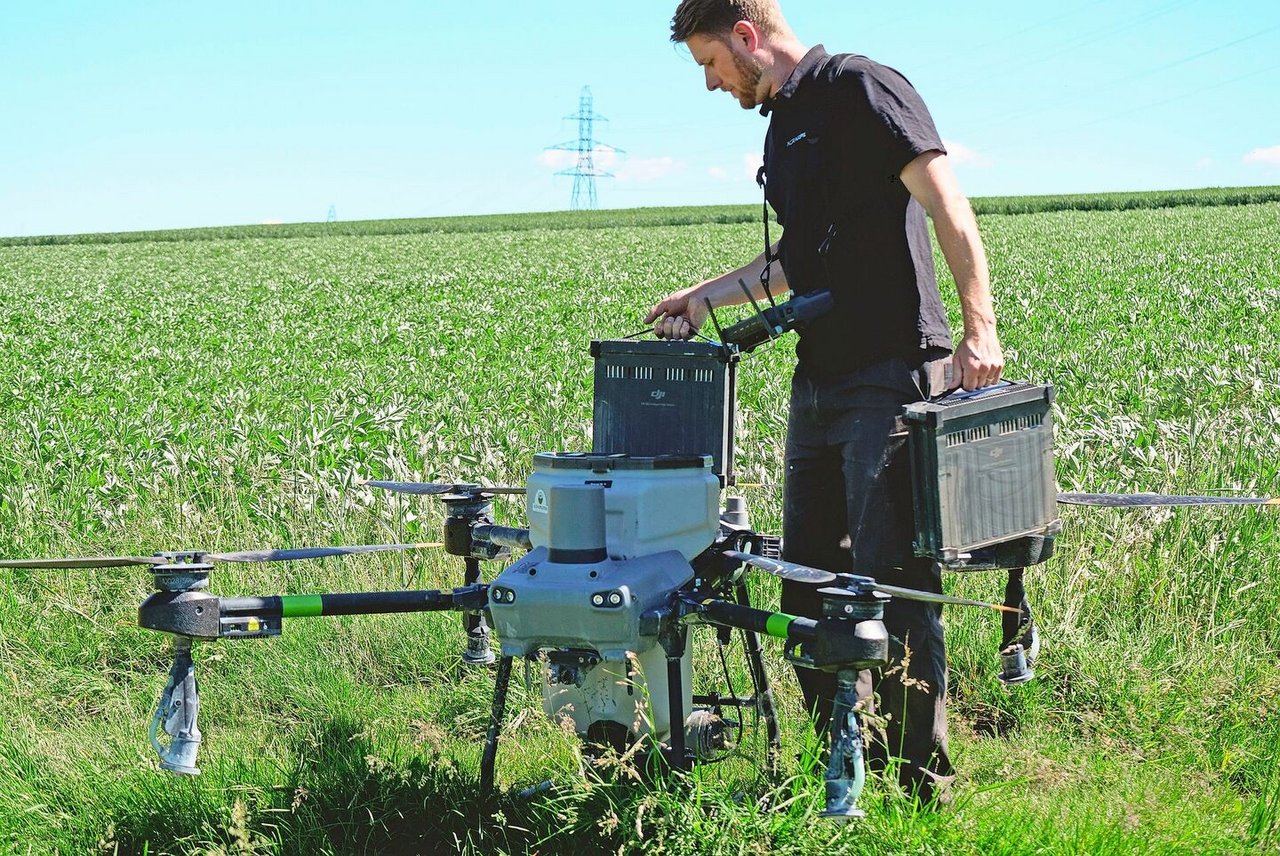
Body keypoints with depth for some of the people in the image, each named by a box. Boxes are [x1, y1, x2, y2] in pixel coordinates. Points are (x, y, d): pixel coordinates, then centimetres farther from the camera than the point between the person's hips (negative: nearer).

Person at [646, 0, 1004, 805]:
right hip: (820, 378, 9)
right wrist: (705, 297, 29)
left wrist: (979, 330, -25)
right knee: (811, 576, 12)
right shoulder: (783, 122, 19)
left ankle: (921, 779, 1)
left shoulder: (859, 87, -8)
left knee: (893, 577, -7)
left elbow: (948, 207, -16)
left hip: (892, 374, -9)